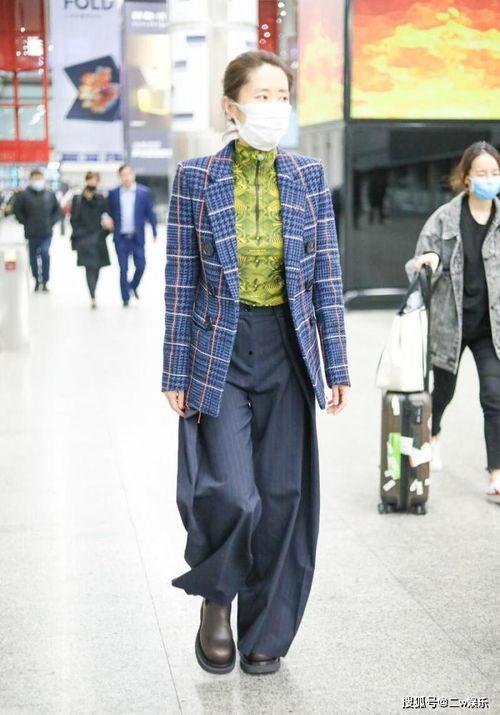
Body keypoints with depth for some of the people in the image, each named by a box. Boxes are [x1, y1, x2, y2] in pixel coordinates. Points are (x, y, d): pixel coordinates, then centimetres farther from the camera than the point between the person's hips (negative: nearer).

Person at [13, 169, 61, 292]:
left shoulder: (50, 194, 3)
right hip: (32, 233, 0)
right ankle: (37, 280, 28)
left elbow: (57, 210, 13)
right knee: (33, 257, 9)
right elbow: (17, 211, 1)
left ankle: (45, 281, -3)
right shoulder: (24, 195, -4)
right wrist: (26, 223, -3)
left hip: (46, 232, 0)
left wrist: (51, 222, 2)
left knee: (45, 254, -15)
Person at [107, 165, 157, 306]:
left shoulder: (144, 192, 0)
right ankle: (125, 297, 11)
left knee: (140, 265, -2)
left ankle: (133, 286, 27)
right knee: (123, 268, 1)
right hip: (121, 237, 0)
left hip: (137, 236, 0)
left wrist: (154, 232, 1)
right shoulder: (113, 193, 4)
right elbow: (110, 213, 8)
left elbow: (150, 213, 2)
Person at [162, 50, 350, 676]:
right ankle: (215, 599, 20)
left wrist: (336, 366, 2)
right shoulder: (196, 178, -2)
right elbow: (180, 281, -1)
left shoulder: (309, 177, 4)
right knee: (232, 493, -12)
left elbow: (326, 276, 5)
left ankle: (266, 632, 22)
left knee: (283, 494, 5)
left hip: (287, 351, 3)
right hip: (220, 351, -2)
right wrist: (176, 374, -3)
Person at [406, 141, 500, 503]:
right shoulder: (445, 218, -5)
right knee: (443, 389, 18)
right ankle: (432, 435, 51)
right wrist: (428, 261, -22)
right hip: (451, 320, 0)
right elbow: (422, 262, -1)